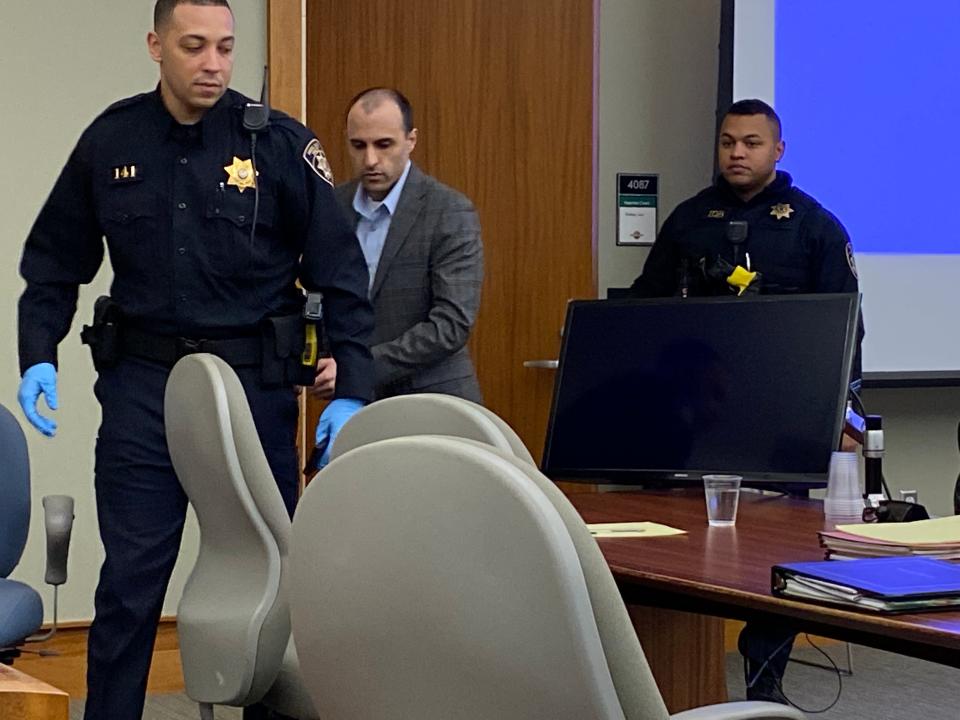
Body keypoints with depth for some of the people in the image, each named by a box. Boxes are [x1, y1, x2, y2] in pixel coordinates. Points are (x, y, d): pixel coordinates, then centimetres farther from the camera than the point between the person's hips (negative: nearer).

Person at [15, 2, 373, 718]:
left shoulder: (280, 143, -4)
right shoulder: (111, 140, 3)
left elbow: (342, 275, -3)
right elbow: (55, 262, 11)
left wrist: (351, 392, -9)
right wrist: (38, 355, -2)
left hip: (254, 383, -1)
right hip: (142, 387, 1)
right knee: (130, 580, 3)